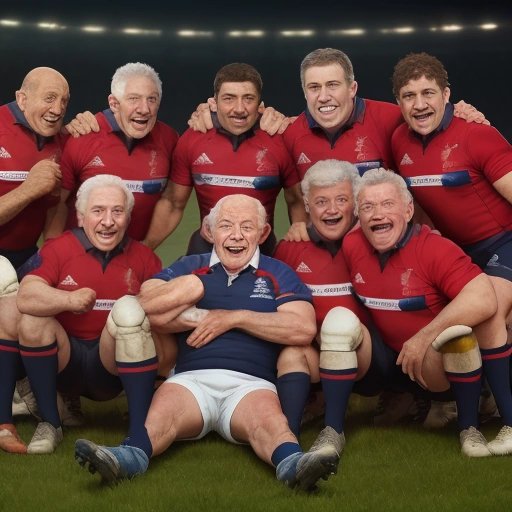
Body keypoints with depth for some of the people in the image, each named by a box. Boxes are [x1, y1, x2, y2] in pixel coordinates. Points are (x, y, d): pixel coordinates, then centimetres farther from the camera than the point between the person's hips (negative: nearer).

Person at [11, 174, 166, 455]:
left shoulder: (143, 258, 2)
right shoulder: (57, 249, -3)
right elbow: (25, 297, -19)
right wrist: (69, 300, -37)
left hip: (115, 364, 0)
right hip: (65, 365, 0)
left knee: (130, 309, -25)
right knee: (32, 319, -24)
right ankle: (49, 422, -12)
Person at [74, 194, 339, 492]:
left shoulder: (277, 274, 18)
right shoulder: (189, 268, 23)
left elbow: (304, 329, 0)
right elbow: (144, 307, 7)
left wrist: (235, 317, 1)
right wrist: (201, 317, -1)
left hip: (251, 382, -1)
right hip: (192, 378, 1)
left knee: (266, 412, -35)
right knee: (165, 404, -32)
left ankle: (293, 462, -62)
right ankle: (132, 455, -58)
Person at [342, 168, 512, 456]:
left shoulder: (434, 248, -22)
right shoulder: (352, 246, -5)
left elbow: (483, 299, -36)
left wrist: (424, 337, -33)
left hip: (458, 357, -4)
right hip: (403, 363, 4)